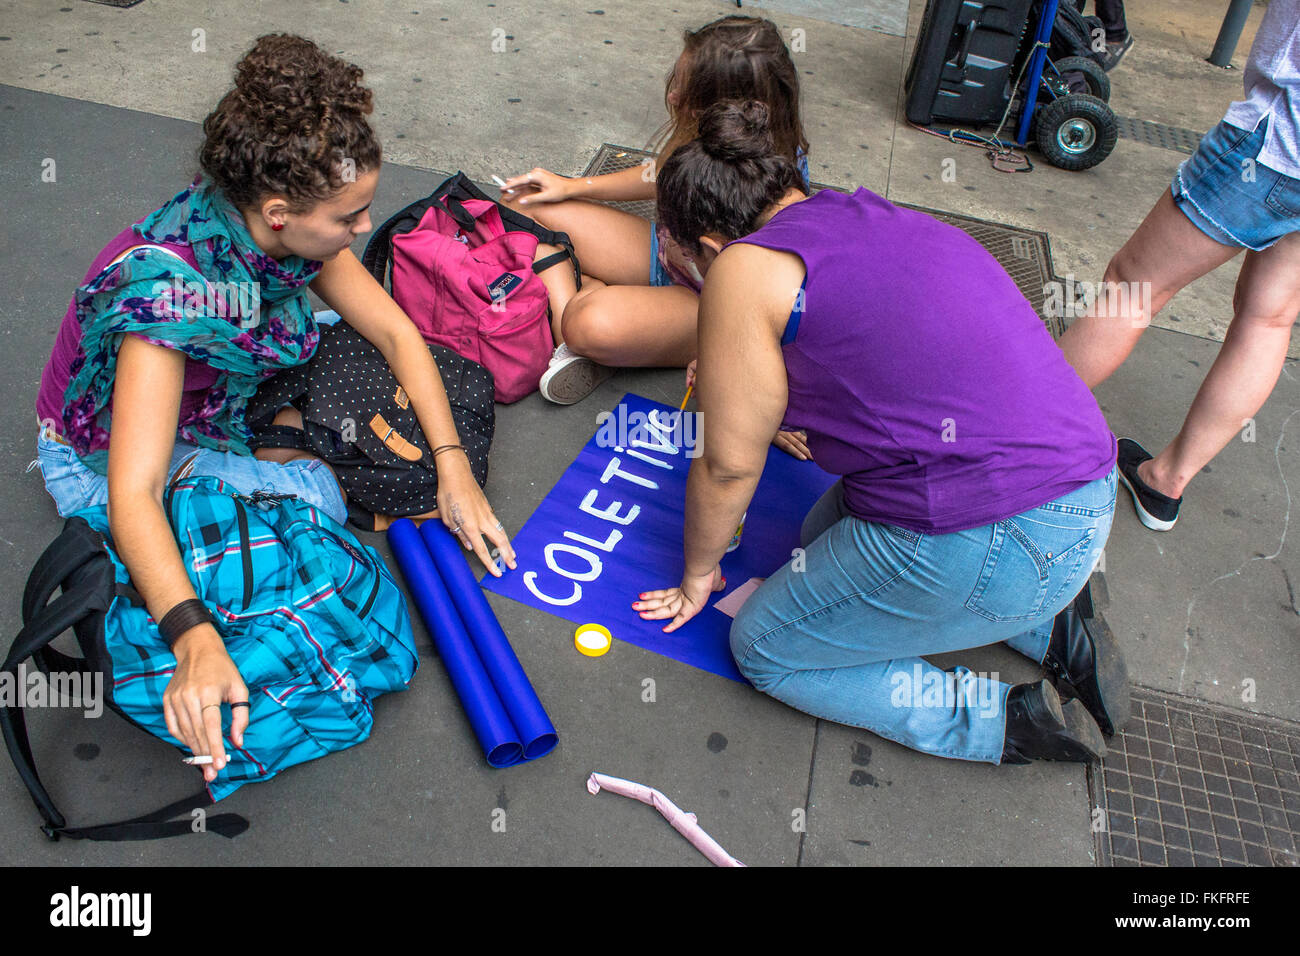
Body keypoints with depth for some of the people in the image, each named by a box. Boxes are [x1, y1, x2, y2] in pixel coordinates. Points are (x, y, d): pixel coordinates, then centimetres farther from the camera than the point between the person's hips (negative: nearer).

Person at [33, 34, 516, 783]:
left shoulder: (291, 226, -20)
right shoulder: (169, 284, -40)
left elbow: (394, 332, -12)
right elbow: (133, 491, -44)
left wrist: (454, 468, -20)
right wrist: (195, 640, -58)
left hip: (223, 403, 6)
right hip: (107, 456, -6)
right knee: (321, 499, -23)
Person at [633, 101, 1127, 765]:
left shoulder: (744, 270, -9)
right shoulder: (882, 219, 15)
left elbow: (729, 466, -3)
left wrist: (698, 575, 15)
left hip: (988, 548, -9)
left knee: (764, 652, 11)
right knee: (826, 536, 28)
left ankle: (1014, 723, 7)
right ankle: (1053, 631, 20)